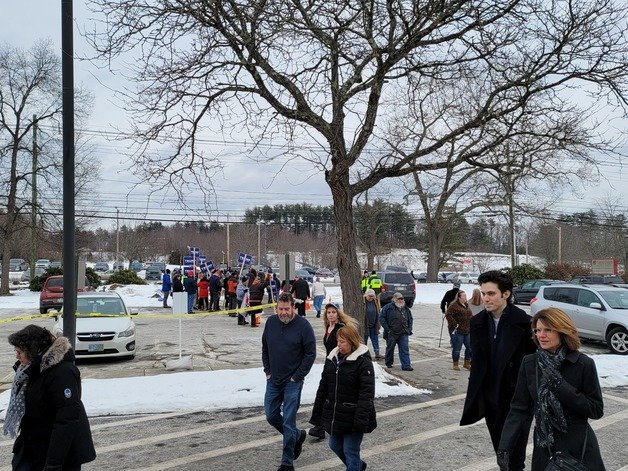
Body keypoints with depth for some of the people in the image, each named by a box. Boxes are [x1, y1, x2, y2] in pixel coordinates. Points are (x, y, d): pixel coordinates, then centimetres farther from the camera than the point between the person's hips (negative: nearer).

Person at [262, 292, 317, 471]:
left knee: (288, 422, -3)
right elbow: (265, 348, 13)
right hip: (273, 380, 5)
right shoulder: (271, 322, 1)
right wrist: (267, 371, 6)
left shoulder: (303, 325, -13)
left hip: (293, 382, -5)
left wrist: (298, 376, -12)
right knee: (271, 416, 11)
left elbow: (311, 353, -10)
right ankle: (297, 436, 37)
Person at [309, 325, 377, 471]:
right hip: (334, 415, 7)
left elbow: (367, 393, -19)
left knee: (350, 451, 3)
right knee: (335, 445, 19)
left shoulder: (363, 361, -15)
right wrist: (317, 414, 12)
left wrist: (361, 420, -26)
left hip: (352, 417, -7)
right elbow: (323, 388, 12)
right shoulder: (332, 358, 6)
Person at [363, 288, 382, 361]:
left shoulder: (375, 302, 5)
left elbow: (378, 314, 13)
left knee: (375, 339, 7)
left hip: (374, 326, 5)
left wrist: (378, 324, 11)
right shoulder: (363, 303, -13)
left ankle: (377, 353, 10)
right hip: (365, 326, -5)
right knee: (364, 339, 5)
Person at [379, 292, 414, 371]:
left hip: (403, 333, 3)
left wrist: (409, 328, 12)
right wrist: (387, 329, -12)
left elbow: (410, 319, 25)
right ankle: (388, 363, 29)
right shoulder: (388, 307, -3)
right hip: (391, 333, -3)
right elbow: (381, 318, -6)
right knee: (390, 348, 10)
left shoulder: (406, 308, 14)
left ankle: (406, 365, -4)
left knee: (405, 350, -4)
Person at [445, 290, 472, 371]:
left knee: (470, 347, 10)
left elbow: (470, 315, 28)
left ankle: (467, 363, 25)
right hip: (457, 331, -8)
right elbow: (448, 315, -19)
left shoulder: (466, 305, 15)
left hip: (467, 330, 8)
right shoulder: (454, 305, -11)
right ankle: (455, 365, 14)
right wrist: (455, 324, -20)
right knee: (457, 348, 0)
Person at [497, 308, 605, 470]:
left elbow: (596, 410, -10)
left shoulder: (584, 364, -12)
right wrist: (504, 448, -13)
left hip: (579, 449, -2)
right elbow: (519, 408, -4)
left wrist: (561, 386, -22)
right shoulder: (529, 363, -4)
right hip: (543, 449, 2)